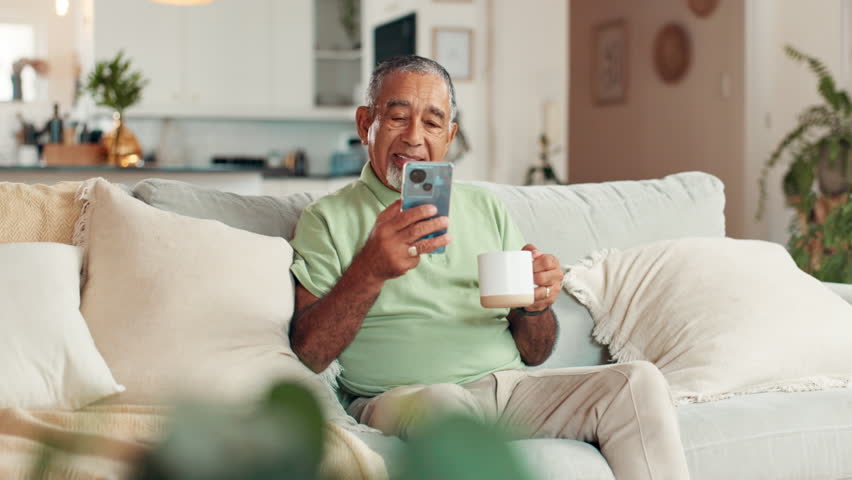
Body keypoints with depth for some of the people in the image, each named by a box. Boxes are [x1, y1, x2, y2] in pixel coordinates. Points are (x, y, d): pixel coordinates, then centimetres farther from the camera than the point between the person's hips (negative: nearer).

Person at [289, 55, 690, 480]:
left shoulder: (486, 209, 21)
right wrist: (369, 270, -20)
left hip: (510, 385, 5)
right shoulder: (328, 219, 8)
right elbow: (308, 354, -6)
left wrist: (536, 305, -4)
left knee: (638, 382, -18)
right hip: (402, 395, -5)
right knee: (441, 403, -40)